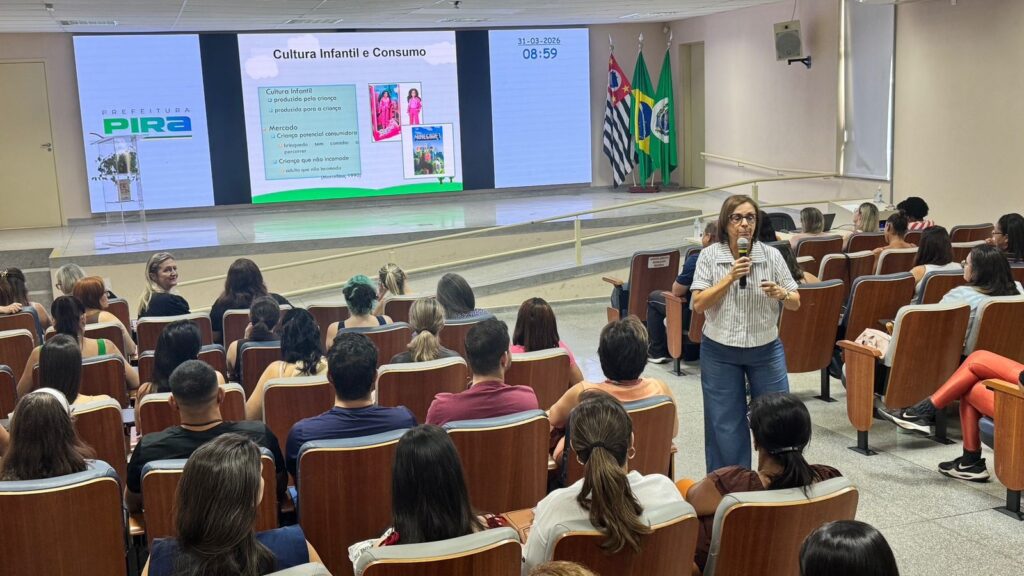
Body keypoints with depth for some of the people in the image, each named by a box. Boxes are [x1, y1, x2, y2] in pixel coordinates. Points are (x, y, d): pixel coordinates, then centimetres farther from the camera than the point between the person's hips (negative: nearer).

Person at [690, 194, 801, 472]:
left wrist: (780, 294, -21)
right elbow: (698, 304, -11)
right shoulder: (709, 256, -5)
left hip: (766, 349, 1)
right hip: (720, 352, -1)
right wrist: (730, 277, -20)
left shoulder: (772, 255, -3)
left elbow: (796, 303, 1)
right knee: (725, 424, 8)